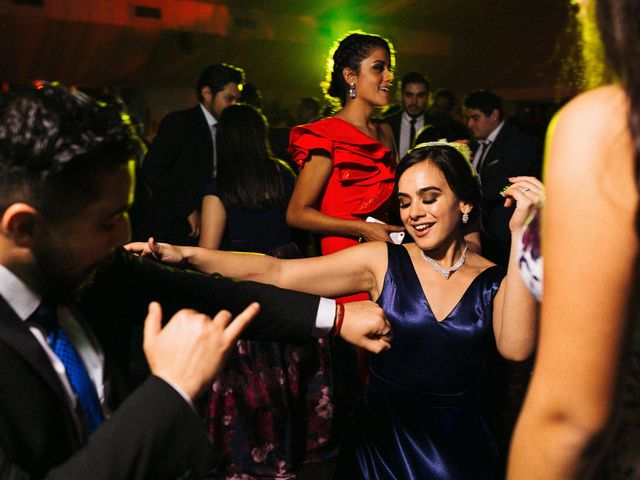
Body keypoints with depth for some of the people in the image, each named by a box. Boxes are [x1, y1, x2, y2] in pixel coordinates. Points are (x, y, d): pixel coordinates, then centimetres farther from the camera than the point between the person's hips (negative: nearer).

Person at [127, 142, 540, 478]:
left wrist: (522, 236, -30)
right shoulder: (382, 261, -8)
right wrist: (185, 254, -25)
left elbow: (515, 347, -27)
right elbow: (276, 272, -15)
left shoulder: (495, 281, -6)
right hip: (382, 441, 0)